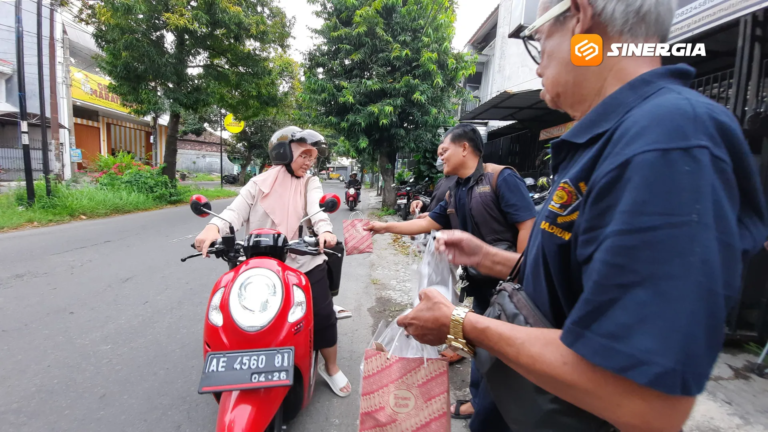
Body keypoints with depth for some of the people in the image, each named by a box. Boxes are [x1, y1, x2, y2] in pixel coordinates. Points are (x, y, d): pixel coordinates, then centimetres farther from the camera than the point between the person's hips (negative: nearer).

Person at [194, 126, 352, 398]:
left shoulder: (311, 183, 7)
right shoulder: (260, 184, 5)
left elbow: (316, 209, -13)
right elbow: (236, 211, -8)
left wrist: (325, 231, -36)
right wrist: (213, 228, -30)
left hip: (305, 262, 1)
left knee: (323, 315, 0)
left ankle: (331, 368, 23)